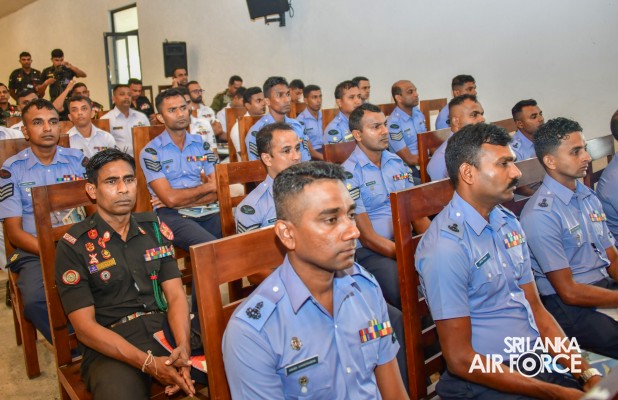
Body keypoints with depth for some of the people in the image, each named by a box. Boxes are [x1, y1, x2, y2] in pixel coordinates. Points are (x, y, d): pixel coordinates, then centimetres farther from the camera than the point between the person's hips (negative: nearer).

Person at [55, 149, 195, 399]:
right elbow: (85, 327, -7)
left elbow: (176, 295, 5)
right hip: (110, 346, -4)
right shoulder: (73, 246, -1)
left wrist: (183, 346, -16)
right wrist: (149, 364, -19)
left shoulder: (154, 228, 11)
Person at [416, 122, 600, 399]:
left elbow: (536, 309, 11)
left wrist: (588, 373, 0)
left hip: (538, 360, 7)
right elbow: (459, 359, -17)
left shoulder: (508, 222, 7)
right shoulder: (446, 246, -20)